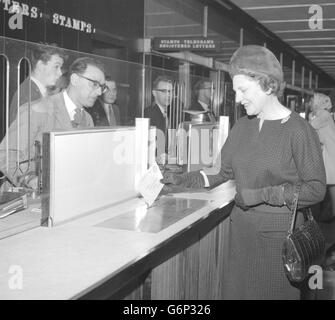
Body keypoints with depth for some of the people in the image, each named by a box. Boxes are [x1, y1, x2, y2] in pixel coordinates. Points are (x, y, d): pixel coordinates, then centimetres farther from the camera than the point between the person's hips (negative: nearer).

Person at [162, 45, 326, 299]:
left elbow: (316, 189, -12)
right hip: (241, 229, 6)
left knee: (276, 292, 6)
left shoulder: (299, 130, -13)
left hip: (278, 233, -5)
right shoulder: (242, 127, 7)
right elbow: (224, 172, 14)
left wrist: (261, 195, -17)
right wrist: (182, 180, 3)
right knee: (236, 290, 13)